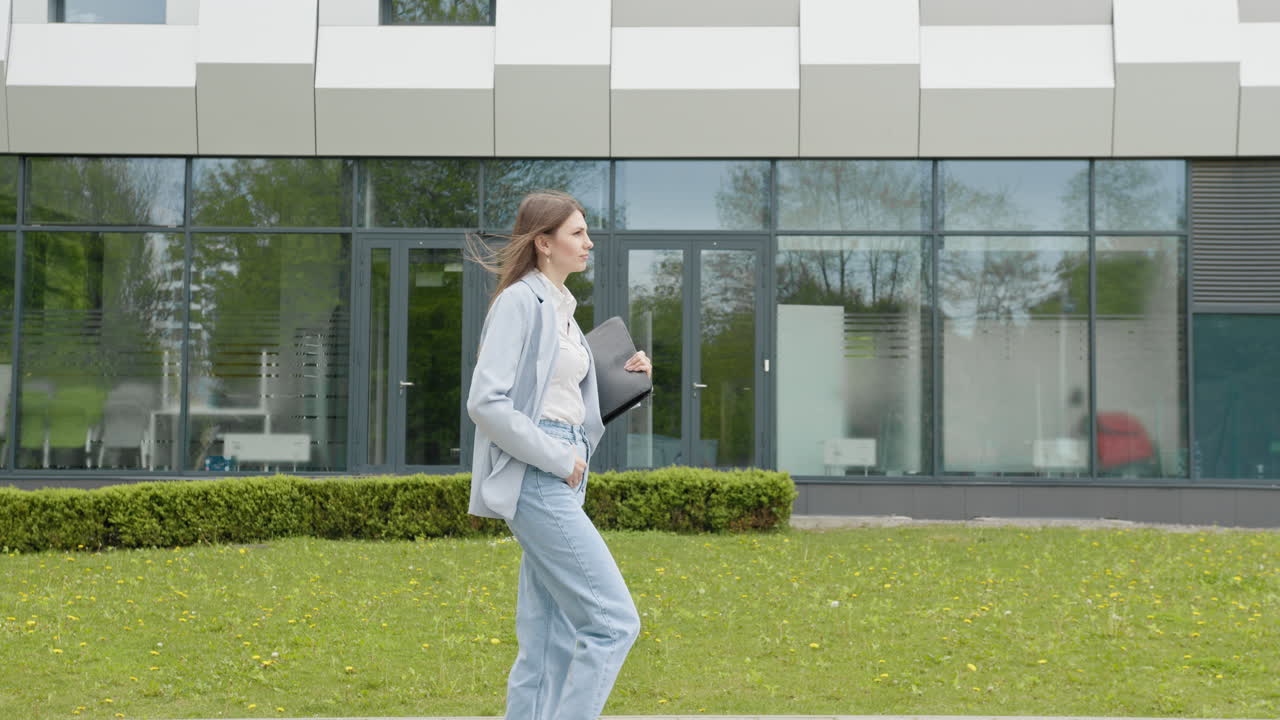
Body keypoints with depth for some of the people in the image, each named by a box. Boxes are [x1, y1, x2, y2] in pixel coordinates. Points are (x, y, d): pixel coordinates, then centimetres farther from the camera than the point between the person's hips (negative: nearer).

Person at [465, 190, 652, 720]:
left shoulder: (561, 308, 18)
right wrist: (557, 458, -15)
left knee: (550, 645, 8)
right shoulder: (520, 301, -9)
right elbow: (486, 402, -18)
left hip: (560, 477, 9)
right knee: (614, 620, -11)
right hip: (534, 477, -9)